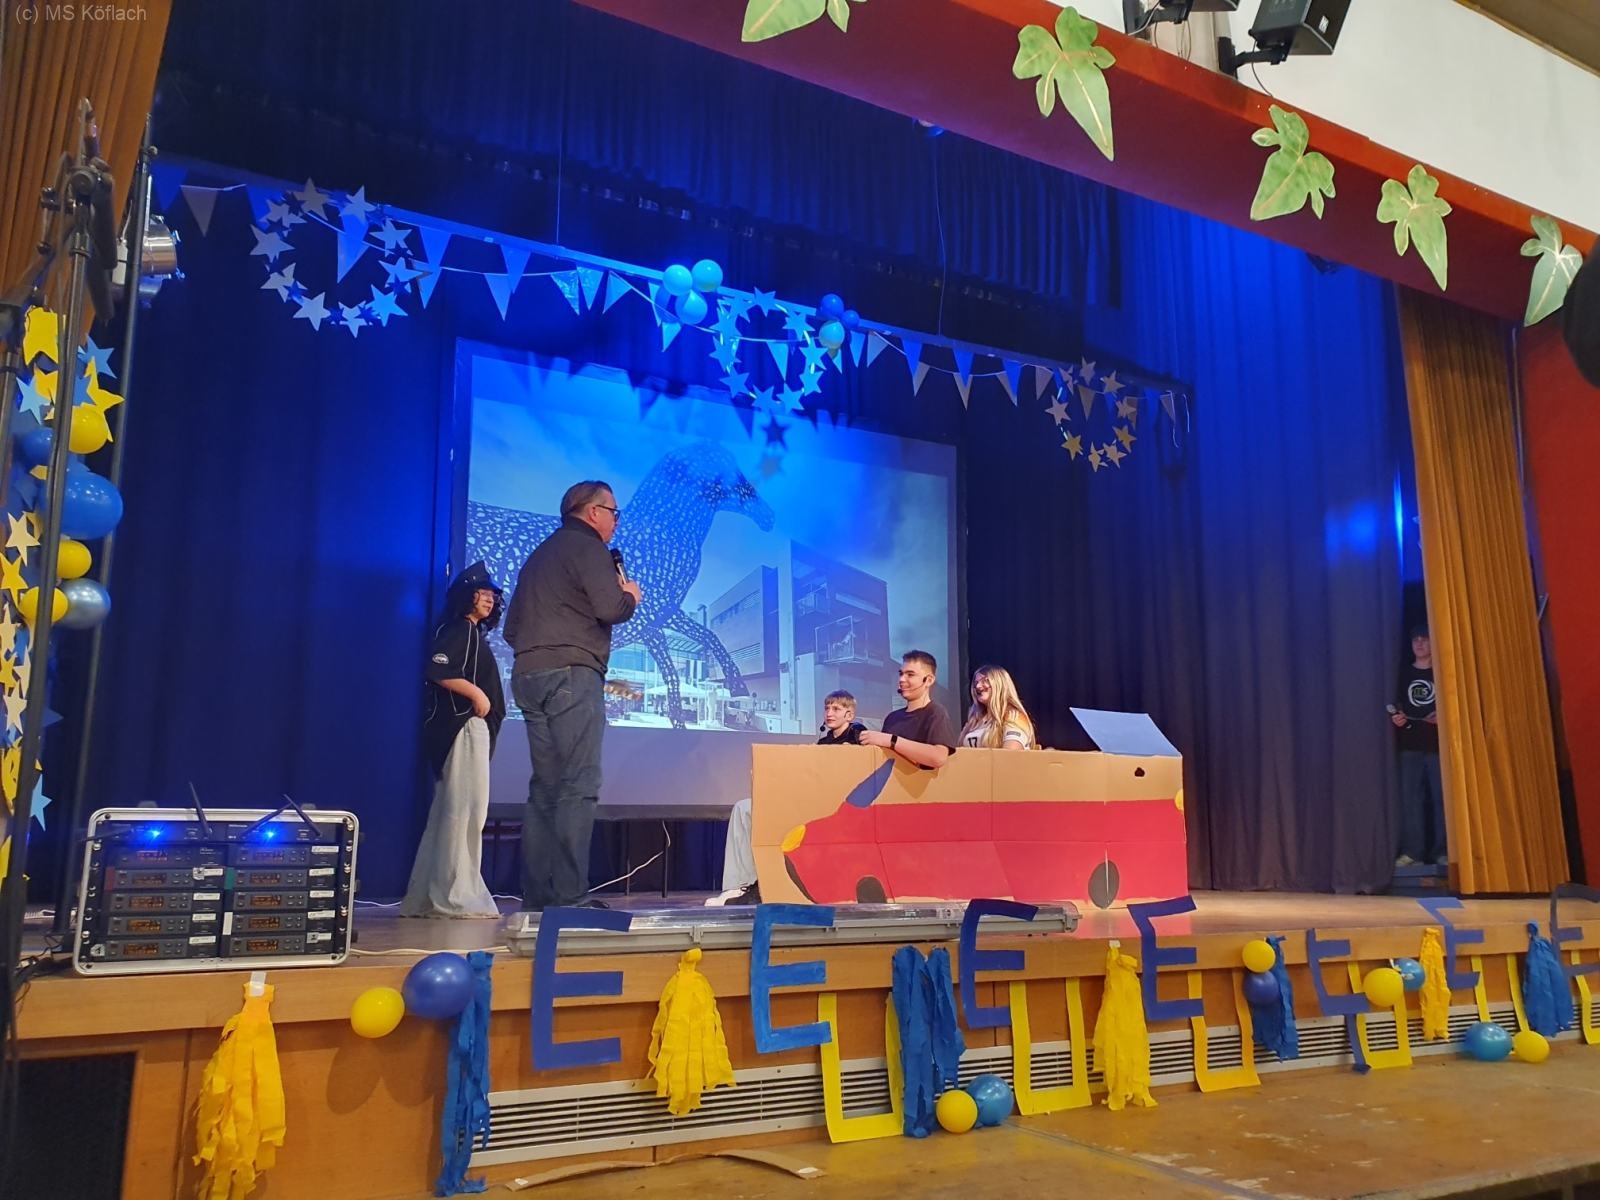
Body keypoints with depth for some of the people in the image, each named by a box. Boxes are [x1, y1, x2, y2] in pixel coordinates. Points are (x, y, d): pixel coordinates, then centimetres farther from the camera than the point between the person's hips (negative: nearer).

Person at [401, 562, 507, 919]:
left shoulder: (473, 634, 24)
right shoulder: (458, 629, -5)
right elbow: (437, 671, -19)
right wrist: (476, 694, -18)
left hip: (473, 728, 10)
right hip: (462, 726, -10)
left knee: (450, 813, 9)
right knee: (464, 810, -12)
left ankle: (427, 896, 12)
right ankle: (454, 896, -11)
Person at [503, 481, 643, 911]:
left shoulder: (540, 554, 25)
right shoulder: (586, 547, -2)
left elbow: (512, 628, 25)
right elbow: (610, 609, -15)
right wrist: (630, 596, 5)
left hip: (528, 675, 9)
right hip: (571, 674, -9)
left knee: (545, 789, 8)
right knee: (578, 787, -10)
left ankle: (536, 897, 8)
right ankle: (569, 897, -14)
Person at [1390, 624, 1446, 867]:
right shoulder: (1404, 673, 14)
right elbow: (1395, 705, 17)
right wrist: (1395, 717, -3)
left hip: (1438, 743, -2)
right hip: (1410, 744, 2)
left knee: (1440, 797, -3)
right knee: (1410, 797, -2)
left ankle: (1442, 850, 2)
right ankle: (1411, 850, -1)